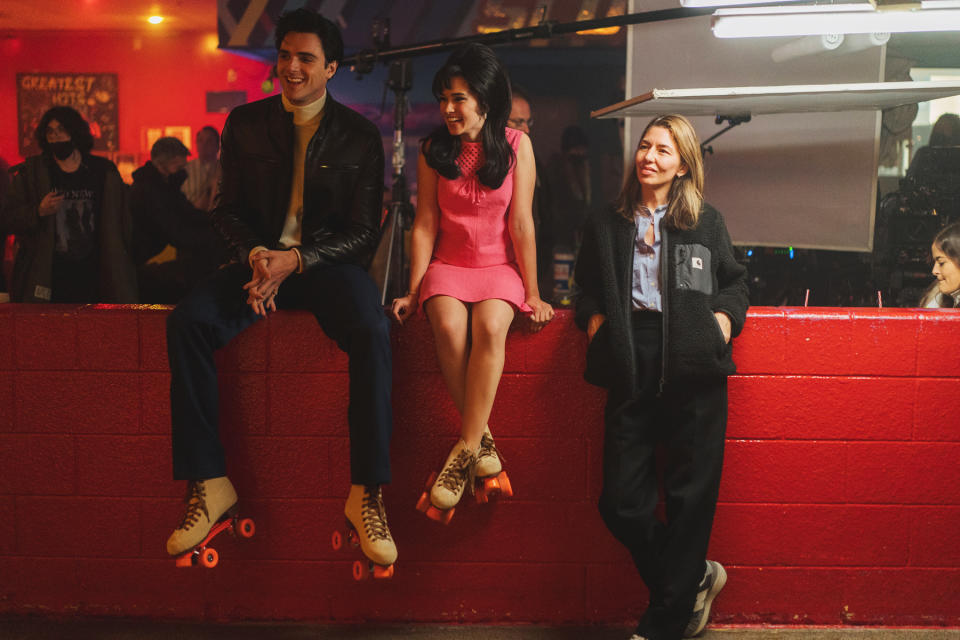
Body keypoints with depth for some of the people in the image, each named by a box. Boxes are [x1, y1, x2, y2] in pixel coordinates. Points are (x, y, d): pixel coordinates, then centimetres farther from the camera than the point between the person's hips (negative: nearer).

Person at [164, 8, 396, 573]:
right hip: (263, 258, 3)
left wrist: (295, 261, -17)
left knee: (372, 332, -34)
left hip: (328, 262, -2)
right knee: (187, 321, -25)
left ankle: (367, 493, -25)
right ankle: (210, 484, -17)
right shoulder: (246, 123, 10)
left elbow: (364, 232, -1)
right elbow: (228, 209, 12)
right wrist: (256, 254, -11)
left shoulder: (360, 135, 2)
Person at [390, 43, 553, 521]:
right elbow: (425, 224, 3)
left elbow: (521, 223, -4)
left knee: (489, 327, -33)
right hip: (447, 264, 1)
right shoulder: (433, 149, 3)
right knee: (449, 326, -31)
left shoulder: (516, 145, -2)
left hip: (500, 266, -1)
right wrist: (414, 291, -1)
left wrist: (532, 293, -5)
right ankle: (480, 437, -18)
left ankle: (465, 448, -26)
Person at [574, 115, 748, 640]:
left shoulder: (706, 222, 13)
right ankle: (694, 578, 22)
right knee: (621, 504, -3)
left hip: (693, 371, -1)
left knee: (690, 498, -2)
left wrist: (724, 318, 1)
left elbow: (734, 281, 20)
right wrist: (595, 319, 5)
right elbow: (587, 288, 24)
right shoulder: (605, 226, 17)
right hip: (632, 371, 2)